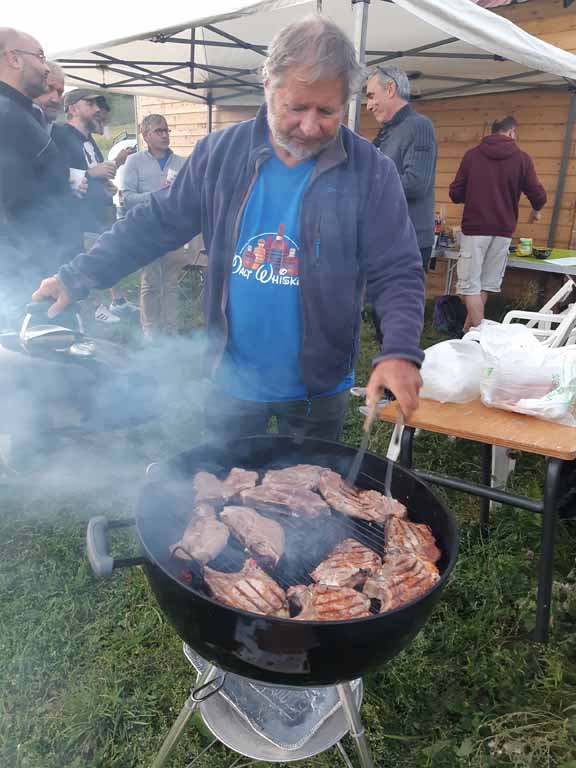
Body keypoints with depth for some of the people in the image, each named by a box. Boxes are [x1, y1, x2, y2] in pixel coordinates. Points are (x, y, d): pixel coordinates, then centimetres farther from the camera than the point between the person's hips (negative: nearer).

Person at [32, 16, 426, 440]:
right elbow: (156, 224, 2)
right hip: (231, 378, 2)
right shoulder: (220, 152, -4)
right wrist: (76, 278, -1)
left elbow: (398, 273, -12)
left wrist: (401, 351, -30)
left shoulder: (371, 171, -11)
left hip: (316, 387, -2)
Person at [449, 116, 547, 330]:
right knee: (486, 283, 11)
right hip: (503, 230, 1)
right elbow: (539, 196, 1)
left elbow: (455, 194, 4)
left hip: (474, 228, -1)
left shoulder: (471, 155, 4)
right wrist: (535, 212, 24)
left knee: (471, 283, 1)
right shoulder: (522, 159, 3)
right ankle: (471, 327, 17)